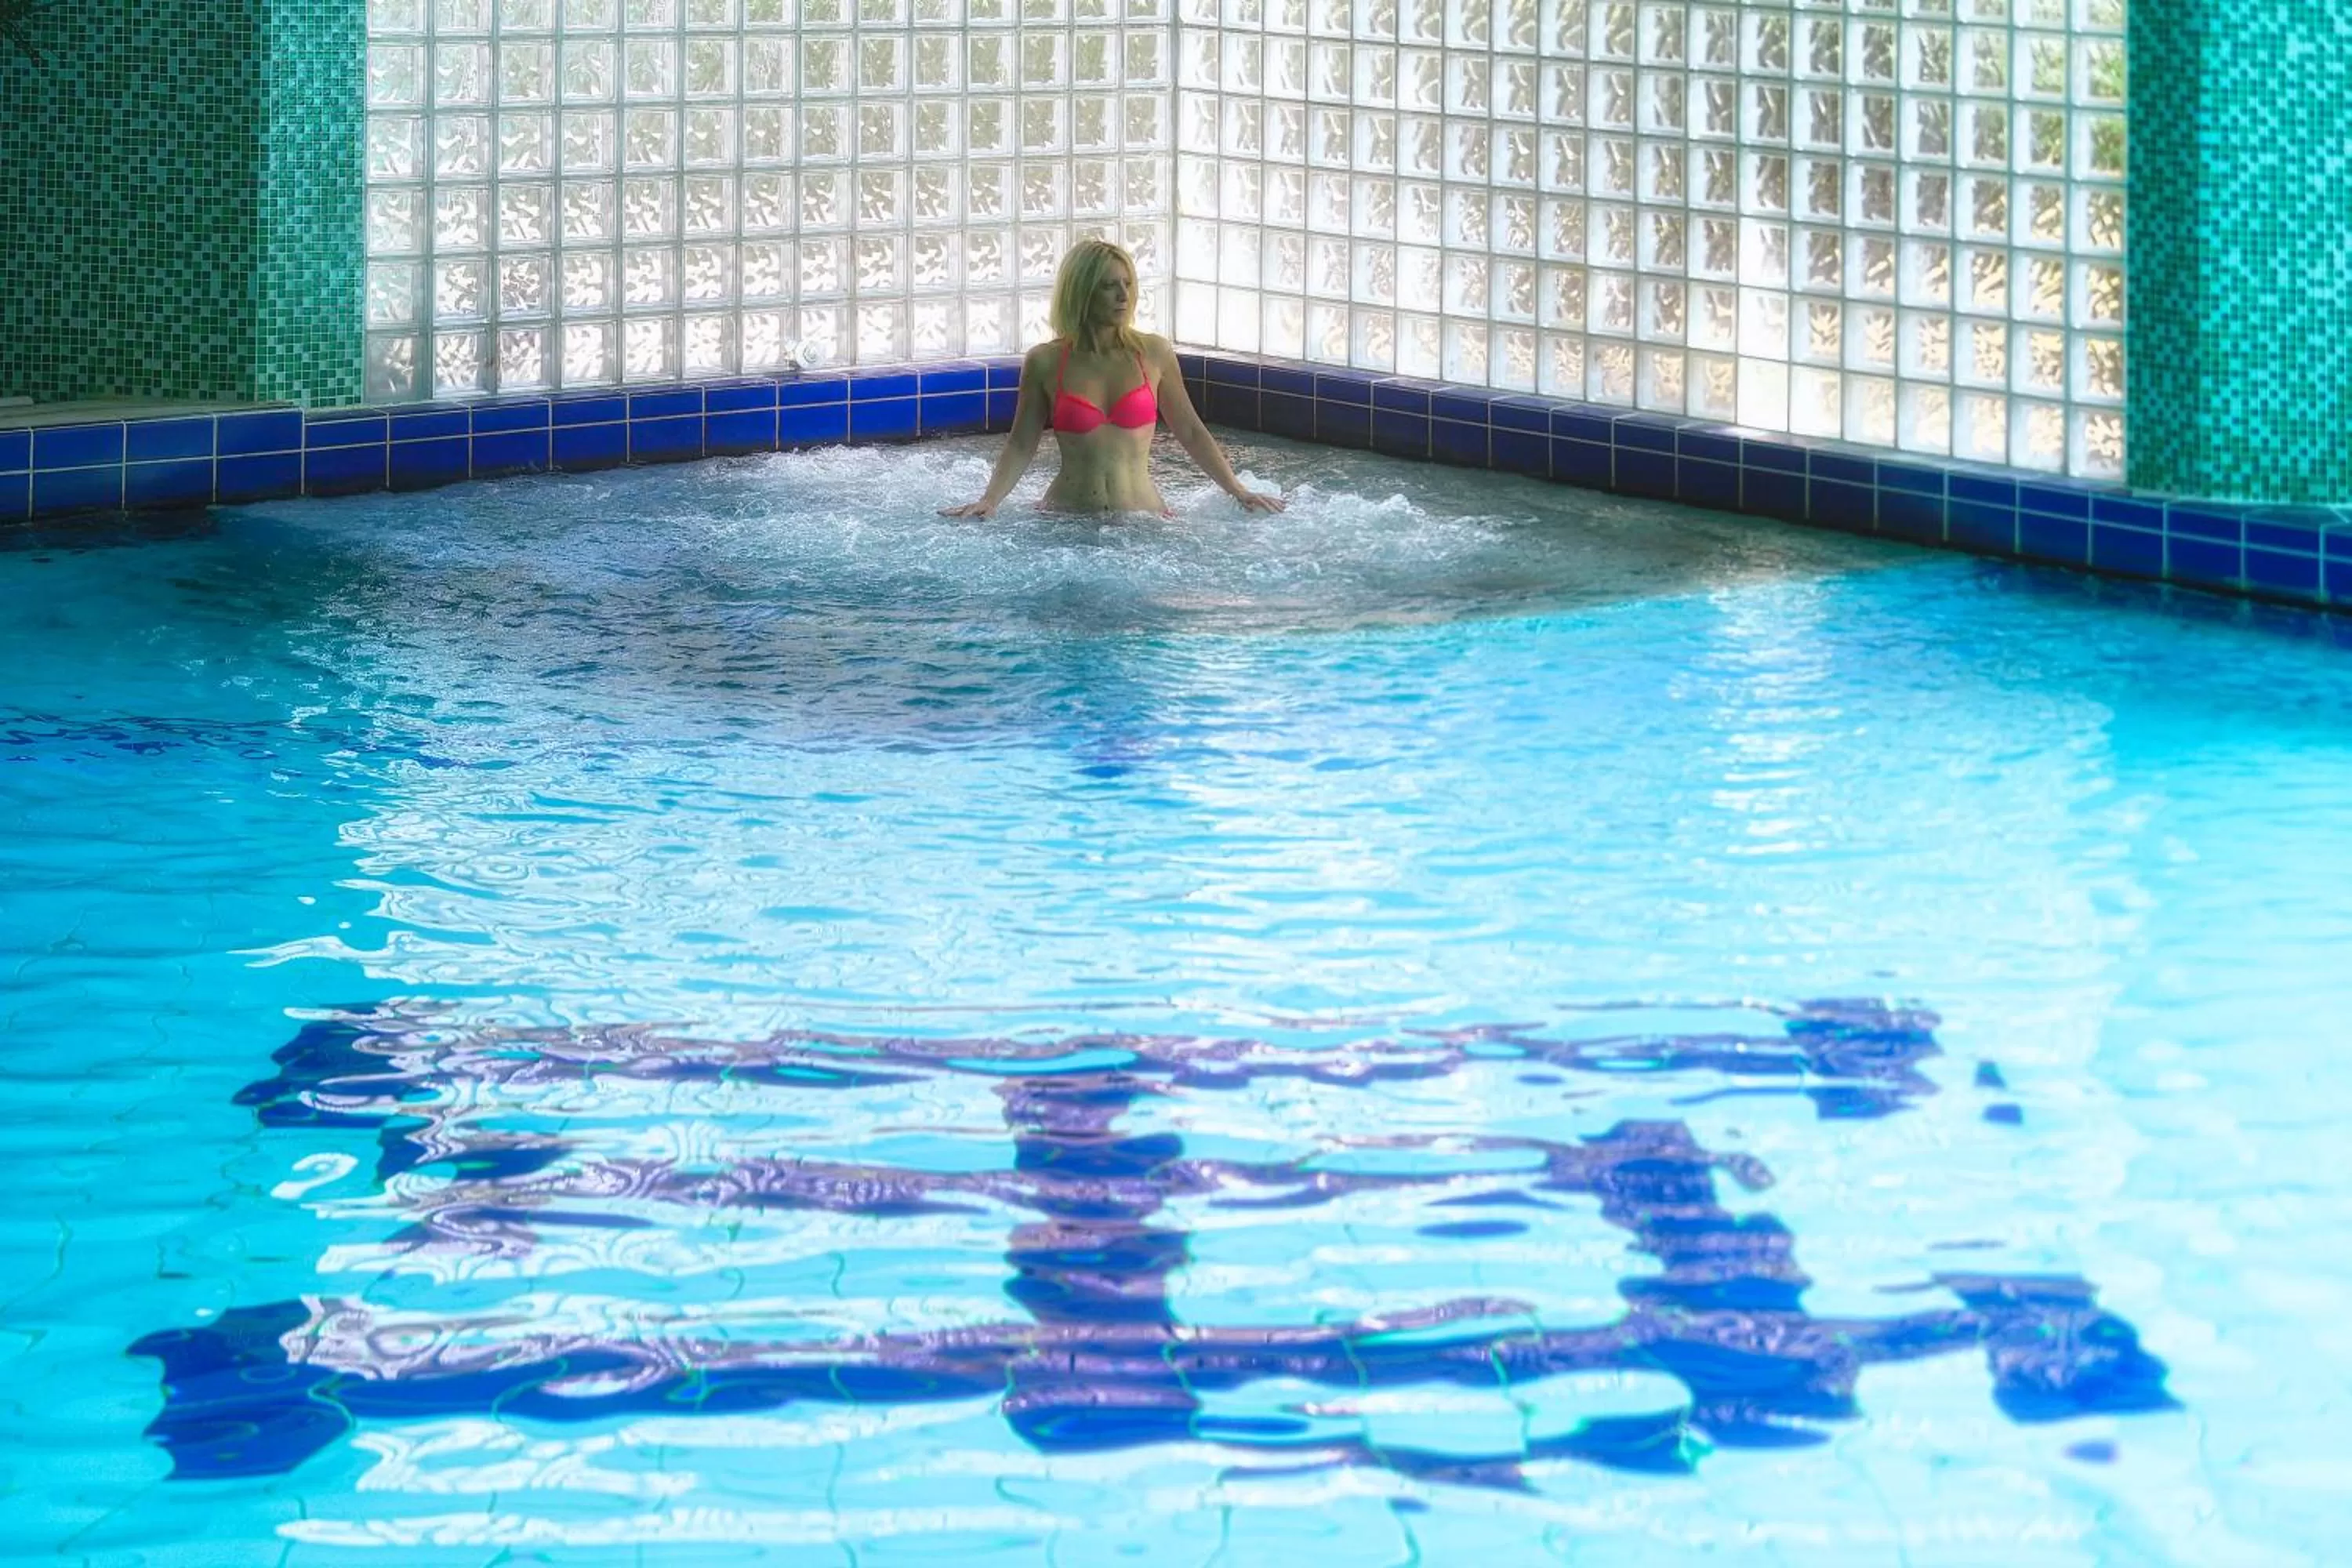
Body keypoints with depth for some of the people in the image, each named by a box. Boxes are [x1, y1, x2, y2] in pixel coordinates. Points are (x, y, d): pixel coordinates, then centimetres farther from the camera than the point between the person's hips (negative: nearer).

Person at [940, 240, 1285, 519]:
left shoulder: (1153, 353, 4)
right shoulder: (1044, 362, 1)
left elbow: (1189, 432, 14)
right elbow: (1021, 446, 7)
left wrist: (1239, 492, 12)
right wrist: (988, 501, -7)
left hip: (1142, 513, 1)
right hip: (1066, 519, -1)